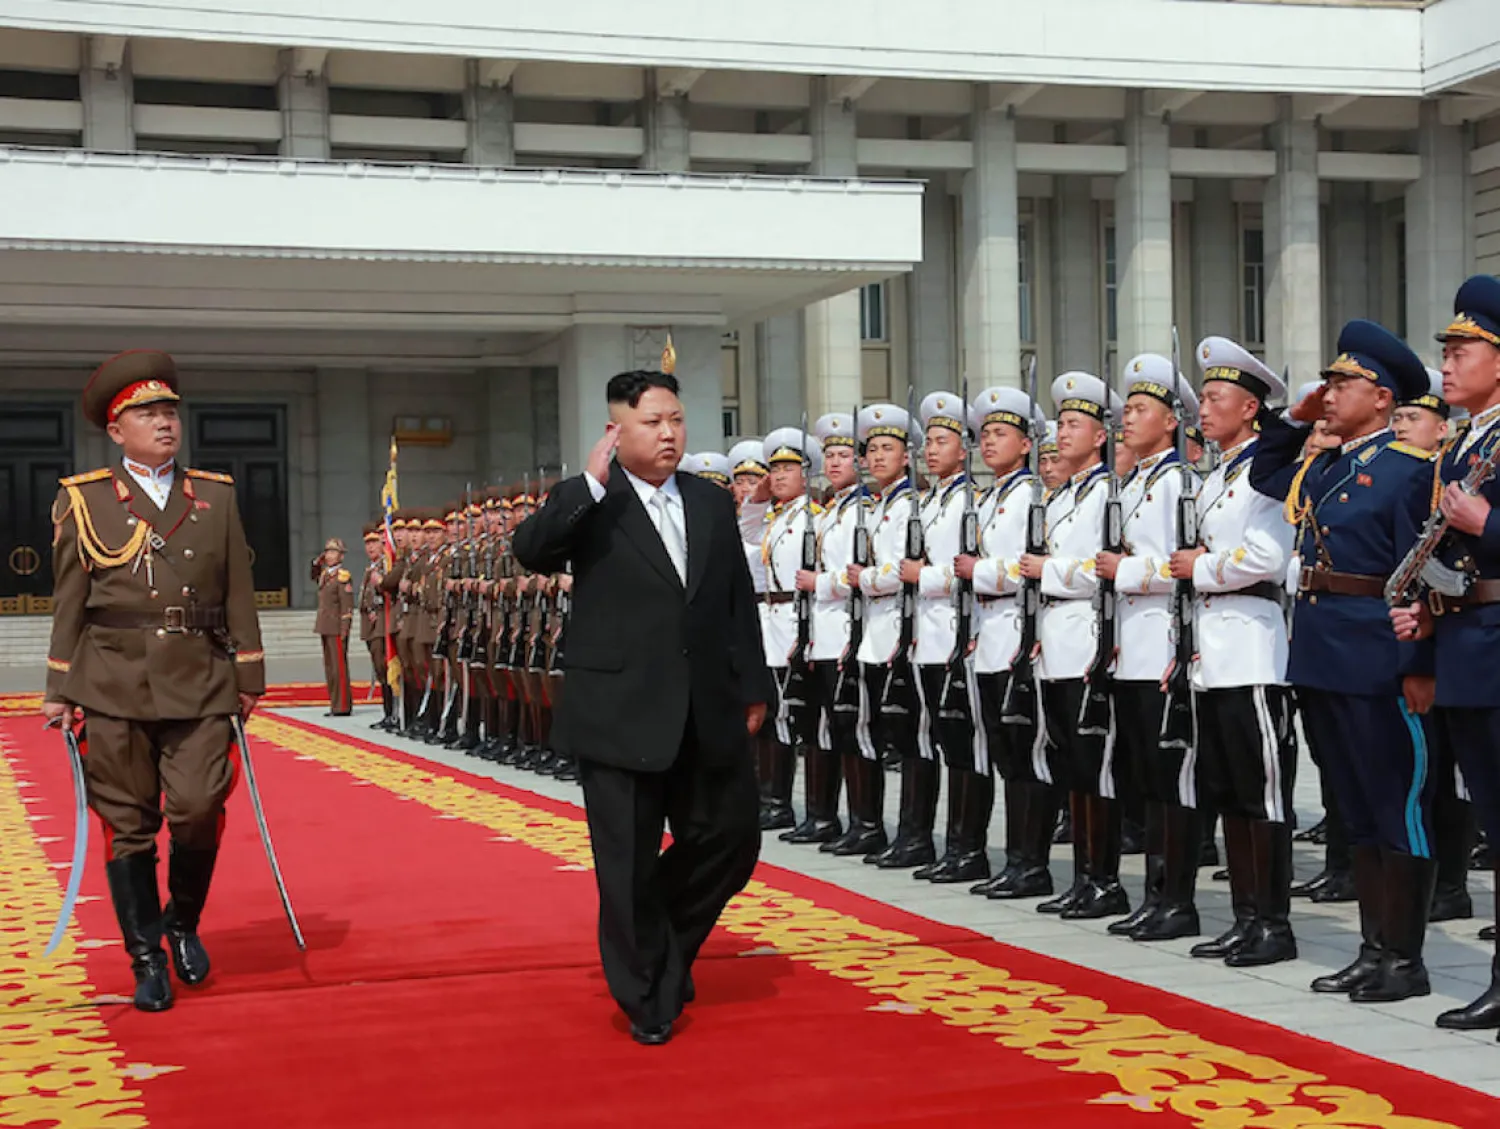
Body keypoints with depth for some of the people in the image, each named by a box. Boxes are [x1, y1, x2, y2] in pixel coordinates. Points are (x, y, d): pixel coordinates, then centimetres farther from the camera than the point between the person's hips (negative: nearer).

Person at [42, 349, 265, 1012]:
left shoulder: (217, 496, 12)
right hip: (114, 679, -1)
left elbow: (238, 594, 13)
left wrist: (248, 675, 10)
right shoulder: (83, 499, 7)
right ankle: (146, 958, 15)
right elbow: (69, 601, 6)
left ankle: (182, 921, 19)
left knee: (199, 808, -9)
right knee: (128, 823, 2)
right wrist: (61, 689, 3)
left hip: (200, 681, 1)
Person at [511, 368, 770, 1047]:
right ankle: (648, 997, 18)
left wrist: (753, 686, 11)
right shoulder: (591, 506, -4)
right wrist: (592, 482, -25)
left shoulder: (712, 504, 11)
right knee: (630, 862, 3)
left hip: (708, 711, 5)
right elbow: (531, 551, -22)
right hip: (622, 712, -5)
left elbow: (739, 600, 14)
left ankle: (667, 946, 33)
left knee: (730, 836, 8)